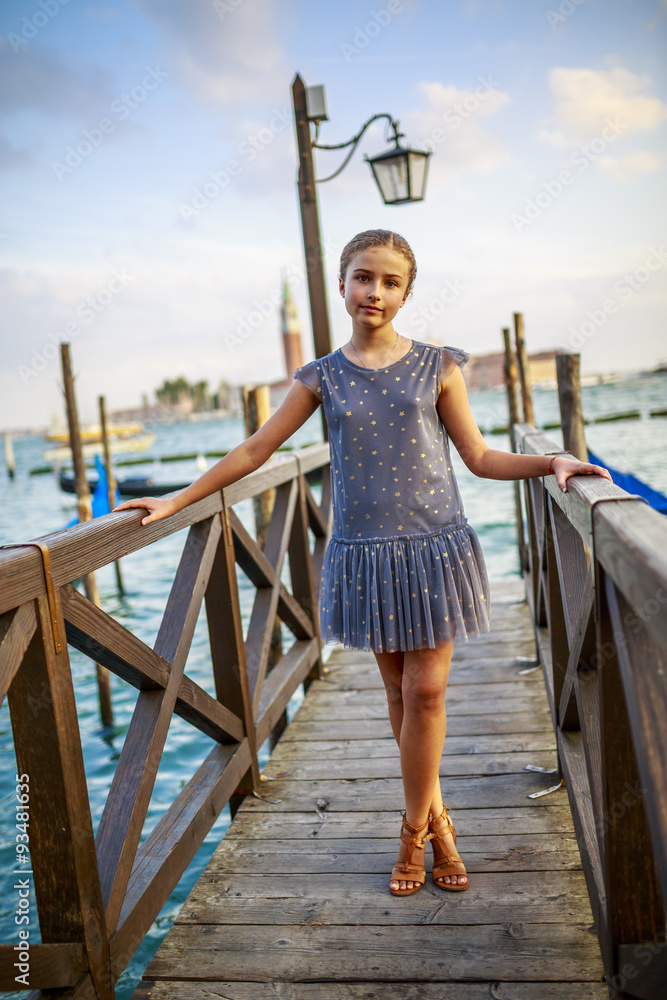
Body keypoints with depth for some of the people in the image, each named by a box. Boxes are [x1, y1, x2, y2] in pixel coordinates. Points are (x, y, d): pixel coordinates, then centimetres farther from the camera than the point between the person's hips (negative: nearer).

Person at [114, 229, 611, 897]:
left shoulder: (437, 367, 2)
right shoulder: (323, 378, 3)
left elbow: (480, 457, 5)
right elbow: (254, 451, 8)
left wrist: (552, 461, -11)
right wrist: (176, 501, 7)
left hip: (434, 547, -1)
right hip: (365, 554, 1)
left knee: (426, 691, 0)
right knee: (398, 691, 10)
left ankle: (413, 834, 18)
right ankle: (436, 820, 28)